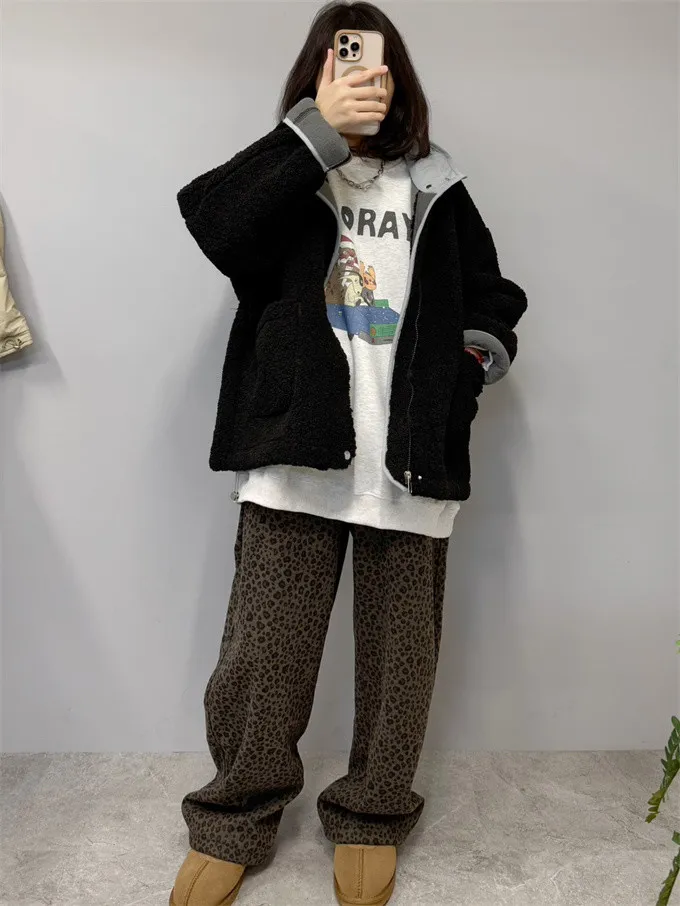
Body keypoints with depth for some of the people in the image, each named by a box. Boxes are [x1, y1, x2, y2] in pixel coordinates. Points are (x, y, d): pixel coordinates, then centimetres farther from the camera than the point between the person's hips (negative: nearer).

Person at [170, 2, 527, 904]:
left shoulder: (436, 188, 17)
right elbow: (215, 221, -9)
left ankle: (372, 820, 30)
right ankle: (233, 824, 24)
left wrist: (475, 353, 3)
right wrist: (318, 130, -10)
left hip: (411, 457, 2)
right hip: (295, 450, -1)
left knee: (399, 653, 9)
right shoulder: (287, 176, 12)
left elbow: (494, 301, 22)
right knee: (263, 651, 1)